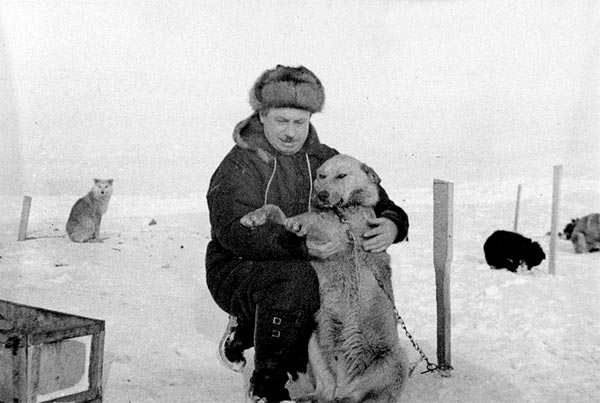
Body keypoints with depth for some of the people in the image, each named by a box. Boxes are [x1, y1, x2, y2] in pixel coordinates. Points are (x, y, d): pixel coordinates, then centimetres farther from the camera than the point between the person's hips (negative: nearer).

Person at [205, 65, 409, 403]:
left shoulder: (324, 160, 7)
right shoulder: (239, 167, -11)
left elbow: (378, 202, 5)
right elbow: (237, 232, -26)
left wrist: (392, 223, -20)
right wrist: (301, 245, -40)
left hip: (305, 269, 7)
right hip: (237, 270, -6)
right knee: (297, 281, -35)